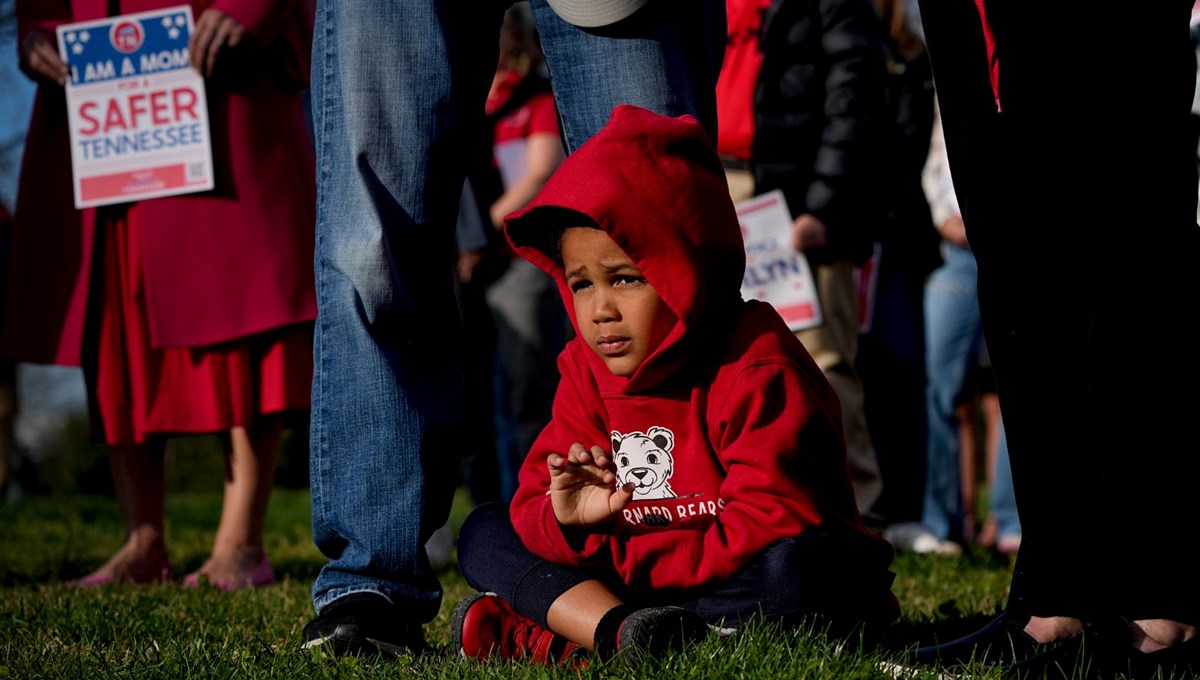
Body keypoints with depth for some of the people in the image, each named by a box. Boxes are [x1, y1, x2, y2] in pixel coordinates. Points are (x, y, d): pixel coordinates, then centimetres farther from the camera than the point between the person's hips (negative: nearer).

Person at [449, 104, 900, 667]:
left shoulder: (759, 373, -16)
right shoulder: (587, 371, 4)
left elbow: (766, 533, -24)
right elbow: (533, 498, 2)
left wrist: (617, 557, -22)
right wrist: (566, 521, -23)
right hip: (641, 579, 6)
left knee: (795, 569, -40)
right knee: (484, 532, -3)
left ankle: (554, 643, -37)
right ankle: (612, 626, -30)